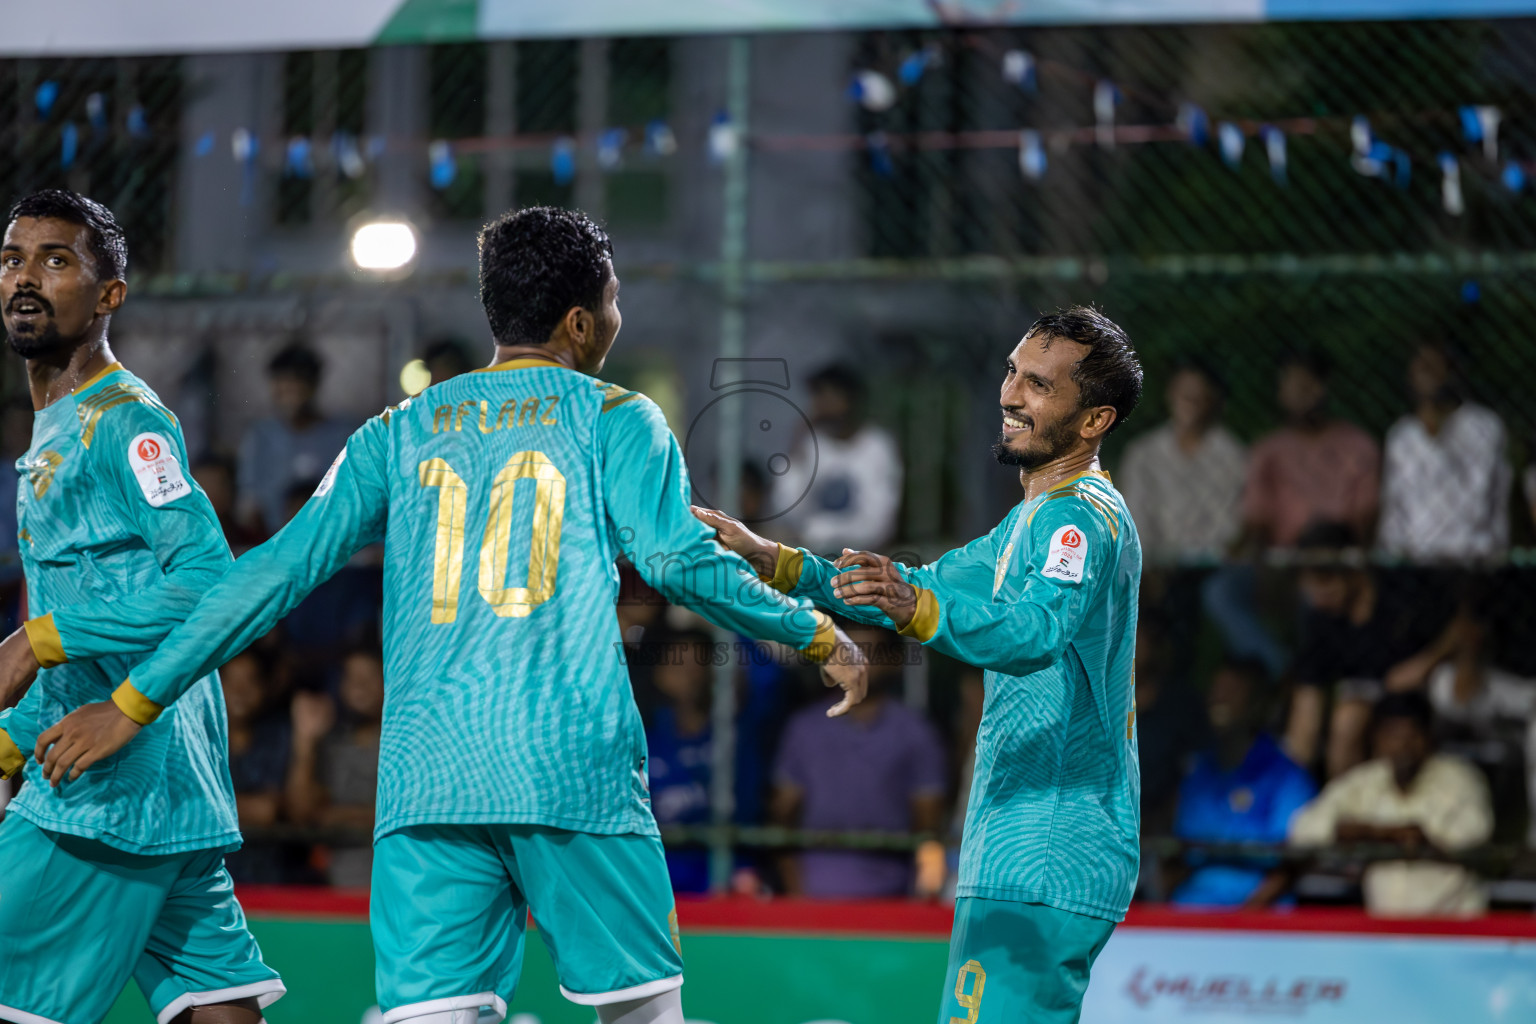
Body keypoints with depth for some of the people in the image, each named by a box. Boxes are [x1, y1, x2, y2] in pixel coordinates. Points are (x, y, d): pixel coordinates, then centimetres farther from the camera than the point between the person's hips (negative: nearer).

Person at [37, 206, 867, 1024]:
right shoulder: (612, 418, 7)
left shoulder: (400, 432, 16)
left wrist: (137, 700, 14)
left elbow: (282, 570, 11)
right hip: (573, 769, -3)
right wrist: (819, 636, 9)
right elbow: (678, 560, -4)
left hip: (424, 774, 3)